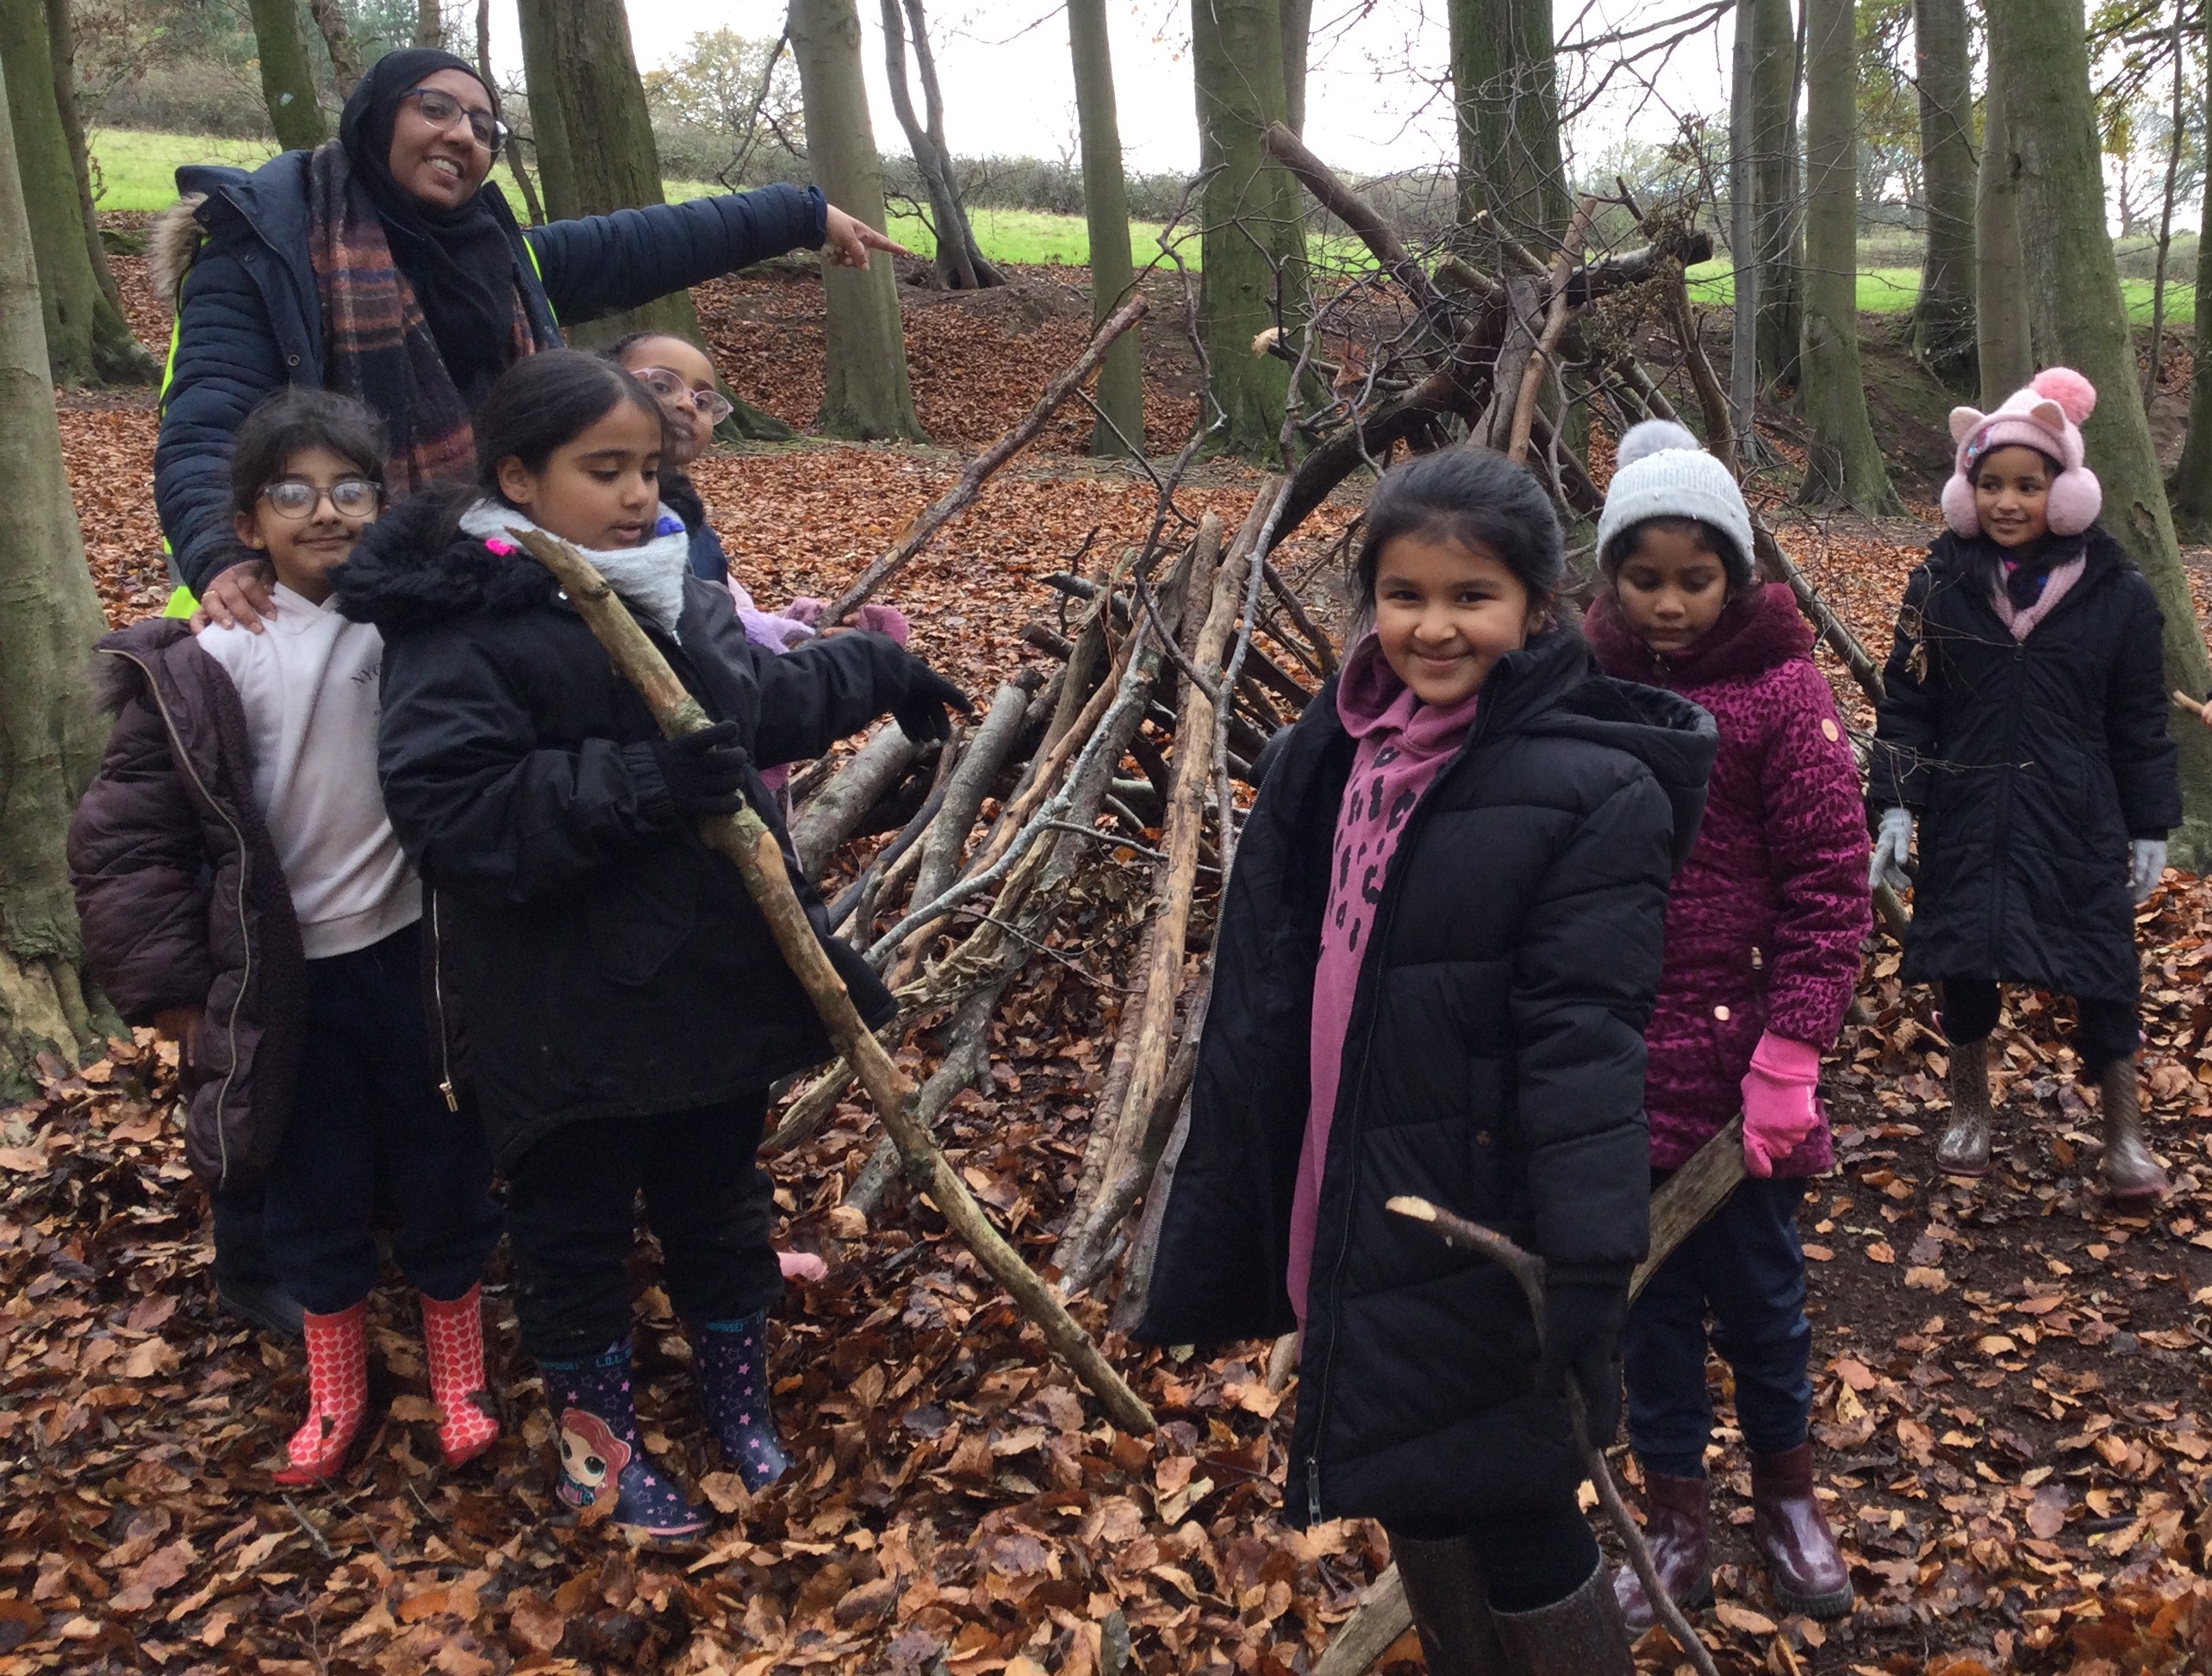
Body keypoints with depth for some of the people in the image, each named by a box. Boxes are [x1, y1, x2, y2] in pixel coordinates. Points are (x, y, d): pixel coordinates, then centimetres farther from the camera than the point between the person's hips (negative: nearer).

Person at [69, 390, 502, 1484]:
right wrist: (172, 989, -4)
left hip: (418, 953, 1)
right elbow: (123, 840, -4)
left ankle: (458, 1380, 33)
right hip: (287, 982, 0)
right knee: (314, 1196, 14)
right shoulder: (205, 667, -9)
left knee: (444, 1176, 13)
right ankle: (335, 1392, 36)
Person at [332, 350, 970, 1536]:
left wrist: (881, 674, 35)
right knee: (575, 1227, 12)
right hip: (570, 1006, -6)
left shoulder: (671, 582, 6)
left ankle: (737, 1395, 41)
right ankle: (595, 1441, 33)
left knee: (720, 1201, 20)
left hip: (719, 971, 6)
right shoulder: (457, 627, -16)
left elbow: (764, 699, 23)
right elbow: (451, 811, -25)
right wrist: (637, 785, -31)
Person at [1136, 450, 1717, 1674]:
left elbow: (1583, 1045, -19)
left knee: (1516, 1521, 7)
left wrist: (1589, 1272, -23)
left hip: (1485, 1237, -6)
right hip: (1346, 1217, 6)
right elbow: (1258, 1009, 6)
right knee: (1414, 1506, 21)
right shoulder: (1327, 756, 2)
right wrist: (1223, 1227, 8)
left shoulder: (1594, 789, -14)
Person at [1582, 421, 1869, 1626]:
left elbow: (1829, 891, -9)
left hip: (1733, 1067, -2)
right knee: (1649, 1299, 12)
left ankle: (1787, 1502, 39)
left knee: (1758, 1290, 15)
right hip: (1613, 1065, 2)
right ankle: (1675, 1532, 30)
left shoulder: (1781, 690, -8)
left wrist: (1787, 1062, -14)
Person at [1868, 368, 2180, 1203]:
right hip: (1966, 817, 1)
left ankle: (2125, 1133, 23)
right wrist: (1894, 806, -8)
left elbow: (2139, 724, 3)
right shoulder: (1941, 584, -3)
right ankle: (1970, 1109, 32)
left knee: (2103, 973, 5)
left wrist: (2150, 828, 3)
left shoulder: (2116, 593, -4)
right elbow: (1905, 704, 0)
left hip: (2078, 823, -1)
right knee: (1965, 962, 10)